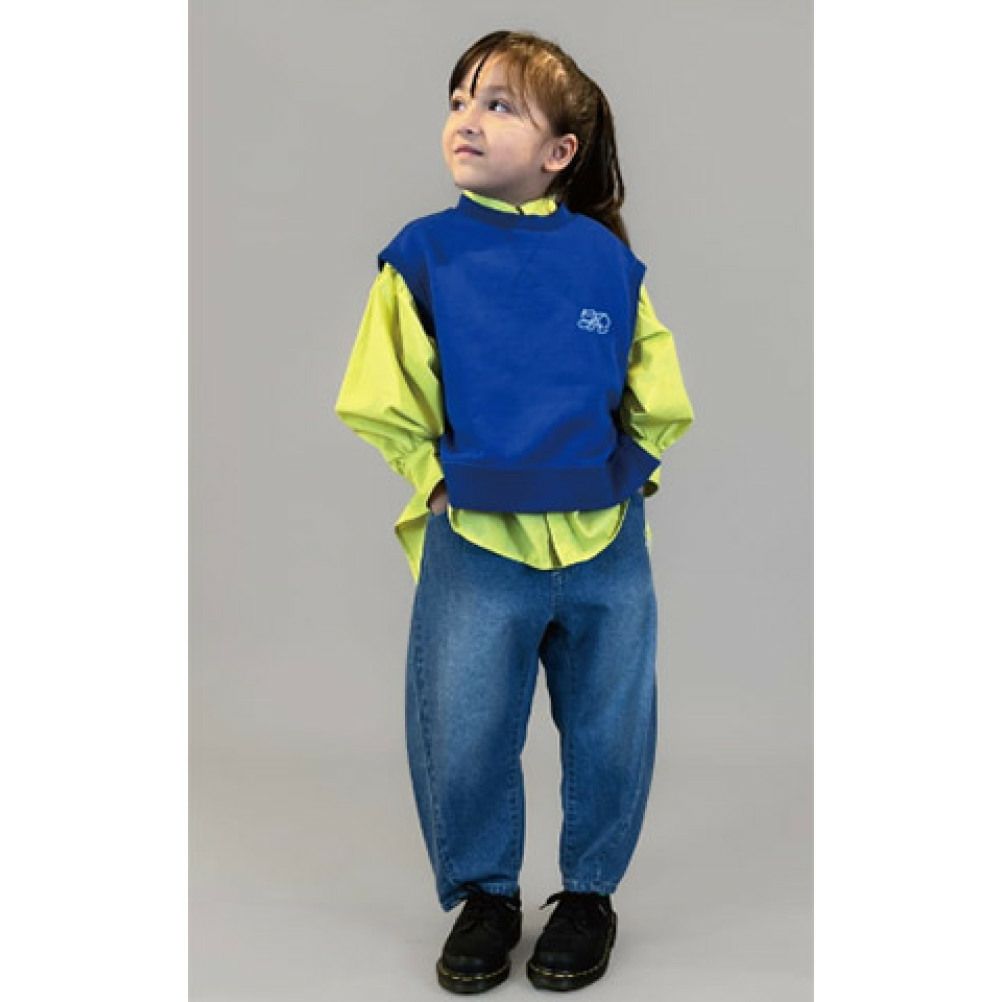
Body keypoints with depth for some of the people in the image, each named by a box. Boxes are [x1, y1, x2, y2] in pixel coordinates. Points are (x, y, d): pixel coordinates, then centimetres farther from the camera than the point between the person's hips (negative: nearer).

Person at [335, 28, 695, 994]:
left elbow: (659, 403, 9)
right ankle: (483, 894, 31)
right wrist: (446, 484, -4)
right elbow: (385, 407, 2)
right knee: (463, 737, 6)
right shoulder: (422, 257, -4)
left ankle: (590, 890, 35)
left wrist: (623, 474, 0)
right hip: (477, 550, -1)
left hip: (608, 546, 1)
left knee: (610, 733, 12)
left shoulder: (606, 259, -1)